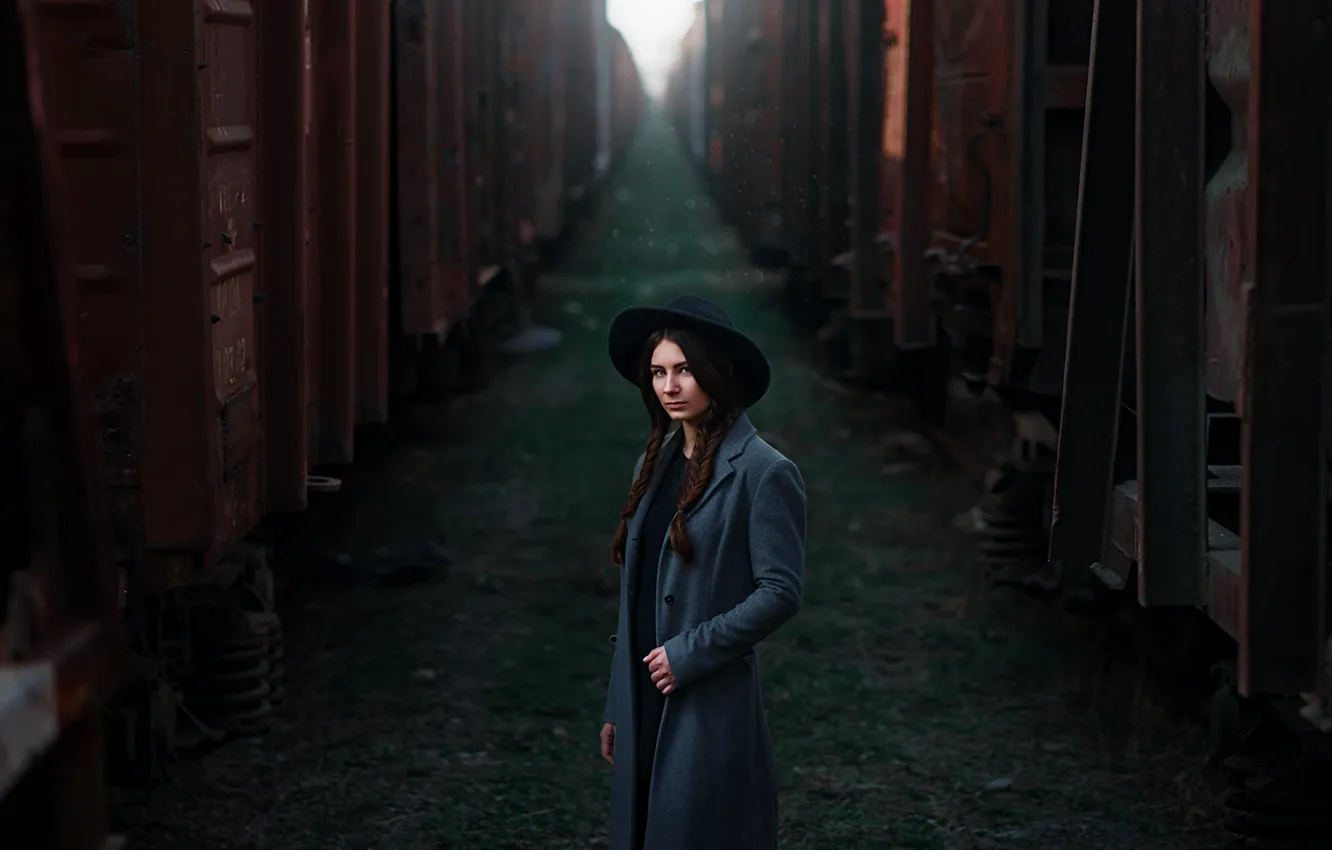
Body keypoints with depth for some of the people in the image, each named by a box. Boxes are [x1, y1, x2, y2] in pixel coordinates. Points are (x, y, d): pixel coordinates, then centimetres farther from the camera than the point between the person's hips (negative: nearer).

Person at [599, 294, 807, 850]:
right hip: (644, 703, 7)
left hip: (711, 708, -6)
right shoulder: (655, 464, 11)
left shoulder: (763, 471, -9)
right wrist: (617, 708, 13)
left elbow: (781, 592, -13)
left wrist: (688, 654, -15)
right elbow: (637, 598, 14)